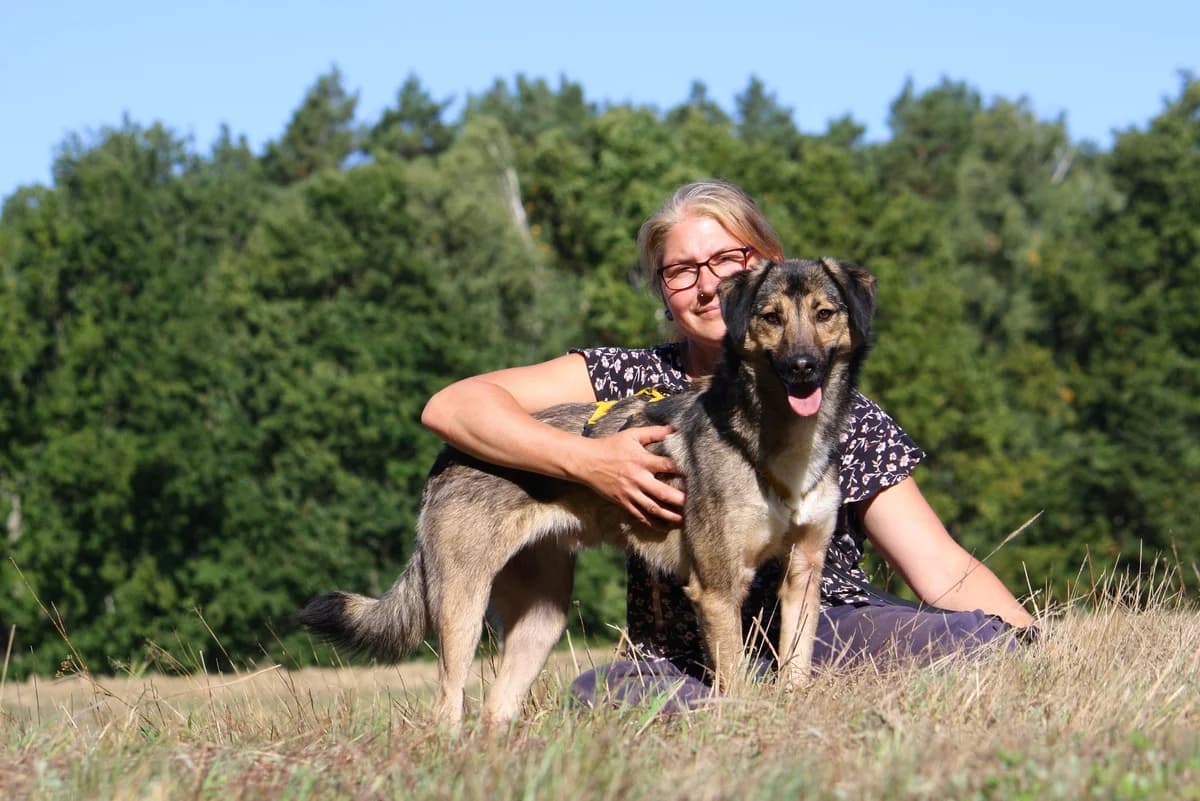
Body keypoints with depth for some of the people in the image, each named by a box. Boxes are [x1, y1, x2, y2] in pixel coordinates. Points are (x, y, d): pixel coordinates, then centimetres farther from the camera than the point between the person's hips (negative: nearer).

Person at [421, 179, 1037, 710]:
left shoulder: (841, 415, 3)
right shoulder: (631, 380, 5)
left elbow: (943, 571, -3)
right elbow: (450, 407, -6)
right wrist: (589, 461, -20)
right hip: (685, 671, 0)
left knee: (977, 639, -30)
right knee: (602, 695, -35)